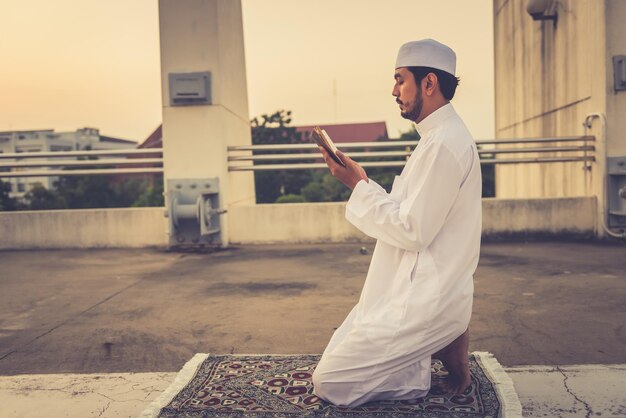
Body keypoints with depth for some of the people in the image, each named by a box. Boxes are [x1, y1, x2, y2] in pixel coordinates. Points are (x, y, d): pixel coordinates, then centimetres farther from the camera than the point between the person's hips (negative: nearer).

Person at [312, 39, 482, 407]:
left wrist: (360, 185, -14)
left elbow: (413, 231, -22)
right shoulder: (441, 136, 14)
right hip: (410, 289, 10)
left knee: (330, 383, -7)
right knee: (335, 358, 18)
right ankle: (445, 343, 10)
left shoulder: (444, 144, -20)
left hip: (424, 300, -10)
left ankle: (446, 352, -2)